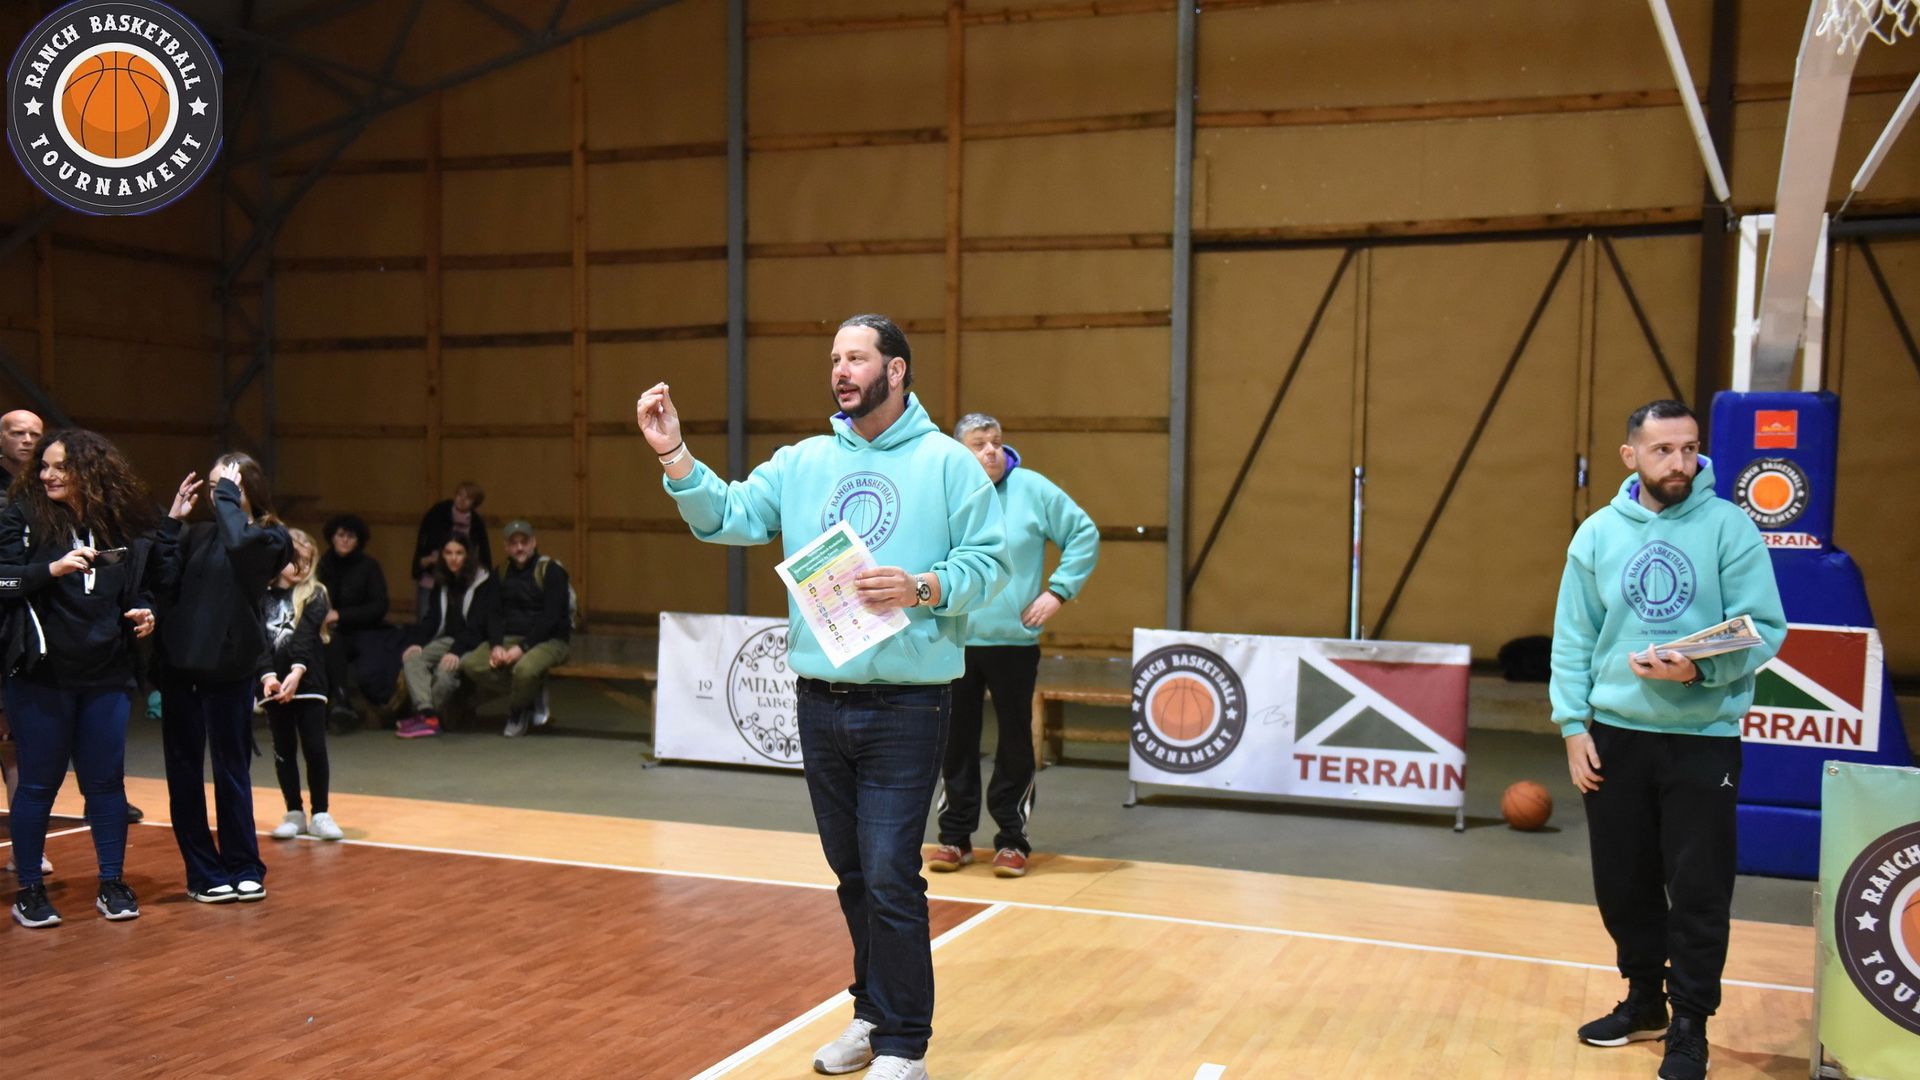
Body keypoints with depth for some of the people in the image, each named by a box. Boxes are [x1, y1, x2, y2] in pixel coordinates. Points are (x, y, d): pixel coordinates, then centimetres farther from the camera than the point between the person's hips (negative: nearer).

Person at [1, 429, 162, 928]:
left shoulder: (123, 526, 5)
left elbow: (140, 588, 16)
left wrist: (145, 612, -3)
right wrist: (52, 569, -23)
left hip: (106, 676, 2)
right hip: (40, 675, -2)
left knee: (106, 781, 8)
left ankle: (112, 884, 19)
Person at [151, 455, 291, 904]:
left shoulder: (270, 537, -2)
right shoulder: (196, 534, 8)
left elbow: (238, 542, -25)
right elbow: (163, 582, -4)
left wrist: (228, 494, -12)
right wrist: (173, 521, -5)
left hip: (229, 668, -4)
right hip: (179, 664, 4)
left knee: (231, 770, 4)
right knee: (184, 772, 7)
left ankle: (244, 869, 17)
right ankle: (204, 872, 18)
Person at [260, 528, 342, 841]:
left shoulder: (314, 595, 2)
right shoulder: (262, 596, 4)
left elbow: (306, 635, -11)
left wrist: (297, 671, -26)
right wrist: (267, 675, -20)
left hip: (309, 683, -1)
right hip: (274, 684, 1)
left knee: (315, 750, -2)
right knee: (284, 751, 8)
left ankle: (320, 815, 7)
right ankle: (295, 814, 18)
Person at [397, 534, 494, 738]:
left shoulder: (483, 582, -3)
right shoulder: (441, 584, 16)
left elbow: (477, 624, -12)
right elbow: (431, 619, 11)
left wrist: (456, 651, -24)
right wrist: (416, 642, -9)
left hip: (472, 643, -6)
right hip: (446, 639, 6)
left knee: (446, 670, -35)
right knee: (412, 658, -25)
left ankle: (422, 716, -18)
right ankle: (428, 716, -38)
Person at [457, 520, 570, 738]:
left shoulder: (551, 571, -7)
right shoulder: (503, 572, 12)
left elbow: (551, 617, -14)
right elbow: (494, 613, 8)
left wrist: (523, 647, -22)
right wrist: (496, 645, -11)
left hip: (549, 640, -6)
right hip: (509, 638, 6)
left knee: (525, 669, -38)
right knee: (470, 665, -20)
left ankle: (518, 712, -3)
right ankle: (529, 696, -3)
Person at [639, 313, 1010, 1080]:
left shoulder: (947, 463, -2)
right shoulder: (802, 462, 10)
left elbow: (991, 563, -5)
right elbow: (727, 519, 4)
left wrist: (921, 589, -20)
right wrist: (675, 457, -10)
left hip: (906, 705, -5)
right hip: (820, 700, 5)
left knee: (889, 877, -6)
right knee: (851, 874, 16)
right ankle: (873, 1011, 33)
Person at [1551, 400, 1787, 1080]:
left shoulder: (1729, 527, -5)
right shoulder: (1598, 533, 3)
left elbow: (1765, 630, -8)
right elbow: (1573, 639, 6)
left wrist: (1699, 670, -24)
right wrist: (1572, 724, -1)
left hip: (1703, 738, -3)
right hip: (1613, 735, 3)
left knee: (1698, 892, 1)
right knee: (1622, 882, 12)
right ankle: (1644, 1001, 32)